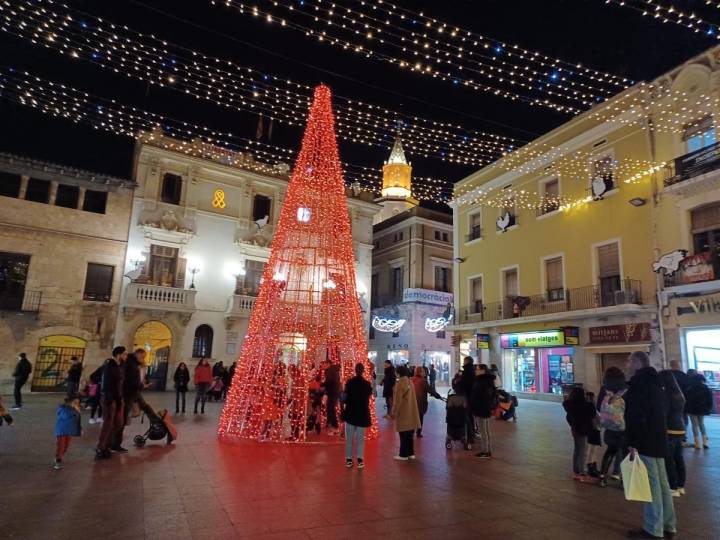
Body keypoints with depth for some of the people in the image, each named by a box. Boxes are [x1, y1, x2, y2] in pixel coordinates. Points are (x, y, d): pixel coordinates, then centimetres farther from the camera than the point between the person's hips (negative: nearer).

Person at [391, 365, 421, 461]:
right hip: (411, 412, 8)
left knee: (404, 435, 1)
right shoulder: (410, 382, 7)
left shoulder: (400, 383, -18)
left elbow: (397, 400, -18)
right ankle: (410, 453, 21)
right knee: (409, 434, 15)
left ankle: (403, 454, 7)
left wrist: (394, 412, -9)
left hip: (403, 413, -8)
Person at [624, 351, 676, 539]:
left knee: (651, 484, -3)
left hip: (645, 441, -10)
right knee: (661, 482, 15)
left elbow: (637, 415, -22)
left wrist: (633, 442, -20)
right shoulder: (653, 381, 15)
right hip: (658, 438, 10)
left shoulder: (639, 383, -16)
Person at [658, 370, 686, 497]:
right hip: (680, 428, 8)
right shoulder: (679, 393, 9)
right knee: (679, 458, 14)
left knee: (669, 460, -2)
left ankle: (674, 489, 1)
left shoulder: (666, 393, -15)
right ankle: (681, 486, 22)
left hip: (670, 430, -8)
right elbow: (678, 411, 16)